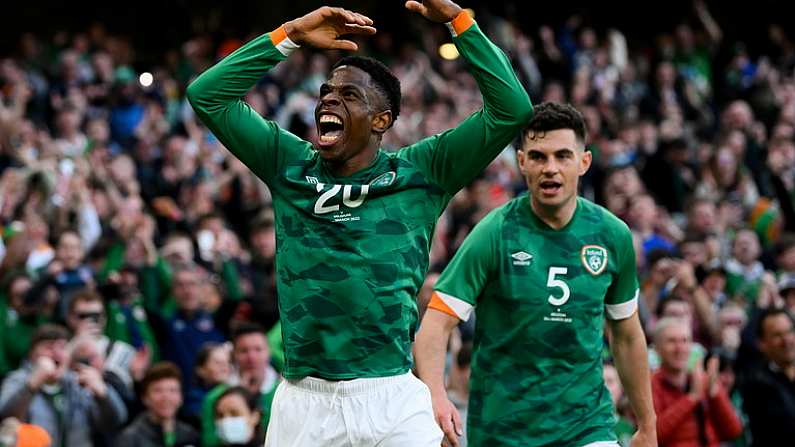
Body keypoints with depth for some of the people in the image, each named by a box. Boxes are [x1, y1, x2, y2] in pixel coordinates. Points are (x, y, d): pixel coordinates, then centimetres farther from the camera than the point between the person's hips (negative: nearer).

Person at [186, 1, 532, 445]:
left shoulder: (420, 174, 4)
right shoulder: (289, 166, 11)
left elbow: (512, 109, -2)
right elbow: (207, 95, 7)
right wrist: (290, 36, 2)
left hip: (393, 400, -2)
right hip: (304, 402, 2)